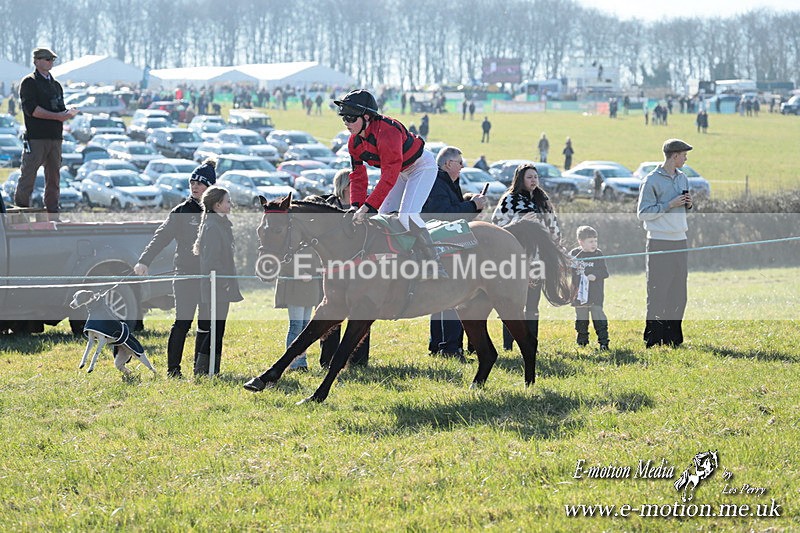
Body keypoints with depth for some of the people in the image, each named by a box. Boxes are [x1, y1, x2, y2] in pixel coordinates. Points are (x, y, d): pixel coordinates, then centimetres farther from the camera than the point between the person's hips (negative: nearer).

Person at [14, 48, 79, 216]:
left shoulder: (55, 84, 21)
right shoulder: (29, 82, -1)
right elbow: (31, 109, -13)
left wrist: (68, 113, -5)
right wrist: (57, 116, -16)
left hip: (55, 137, 7)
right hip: (35, 137, -7)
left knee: (54, 177, 7)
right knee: (28, 176, -7)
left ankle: (53, 213, 11)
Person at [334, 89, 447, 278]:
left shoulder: (386, 131, -36)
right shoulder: (355, 141, -7)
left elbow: (389, 176, -38)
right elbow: (357, 176, -2)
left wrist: (367, 207, -40)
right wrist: (356, 206, -18)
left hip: (423, 166, -9)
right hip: (402, 171, 9)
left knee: (407, 216, -24)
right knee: (384, 216, 2)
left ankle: (435, 266, -18)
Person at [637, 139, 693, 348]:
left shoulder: (682, 178, 13)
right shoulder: (652, 180, -9)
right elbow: (643, 212, -11)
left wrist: (688, 204, 2)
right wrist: (670, 205, -16)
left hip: (680, 240, 7)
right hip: (660, 242, -7)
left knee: (678, 292, 7)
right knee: (658, 291, -7)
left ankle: (673, 337, 13)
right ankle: (653, 337, -3)